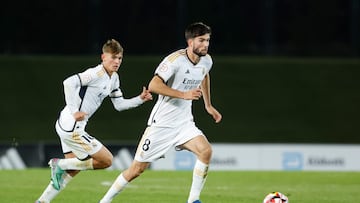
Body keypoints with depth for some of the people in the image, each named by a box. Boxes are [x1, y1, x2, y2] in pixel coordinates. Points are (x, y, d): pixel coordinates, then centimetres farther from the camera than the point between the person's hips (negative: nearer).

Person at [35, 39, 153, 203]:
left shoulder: (113, 78, 13)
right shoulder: (96, 73, -17)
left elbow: (119, 104, 21)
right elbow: (69, 82, -29)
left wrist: (140, 99, 8)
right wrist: (74, 111, -31)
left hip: (67, 127, 10)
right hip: (71, 126, -10)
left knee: (73, 169, 21)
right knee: (106, 160, -5)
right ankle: (60, 165, 0)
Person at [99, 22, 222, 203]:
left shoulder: (206, 61, 2)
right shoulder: (175, 60, -21)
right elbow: (153, 86, -30)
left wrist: (208, 105, 30)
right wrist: (184, 94, -32)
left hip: (184, 123, 6)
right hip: (161, 123, -6)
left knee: (206, 151, -20)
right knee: (138, 168, -2)